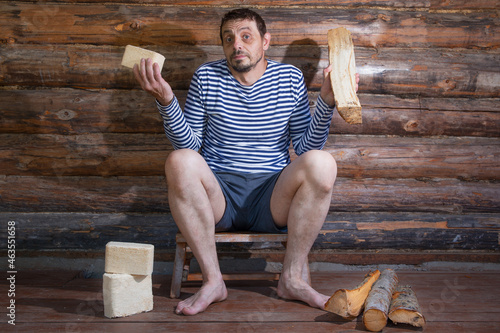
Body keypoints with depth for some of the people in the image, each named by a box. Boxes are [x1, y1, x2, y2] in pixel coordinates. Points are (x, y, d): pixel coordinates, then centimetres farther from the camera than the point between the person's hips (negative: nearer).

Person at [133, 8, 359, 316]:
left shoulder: (290, 78, 6)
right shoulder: (207, 77, 5)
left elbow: (307, 146, 3)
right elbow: (188, 143, 3)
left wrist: (327, 102, -11)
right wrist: (167, 101, -11)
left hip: (273, 199, 1)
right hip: (218, 196, 0)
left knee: (322, 163, -27)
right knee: (180, 161, -30)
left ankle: (293, 278, -13)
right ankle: (213, 281, -18)